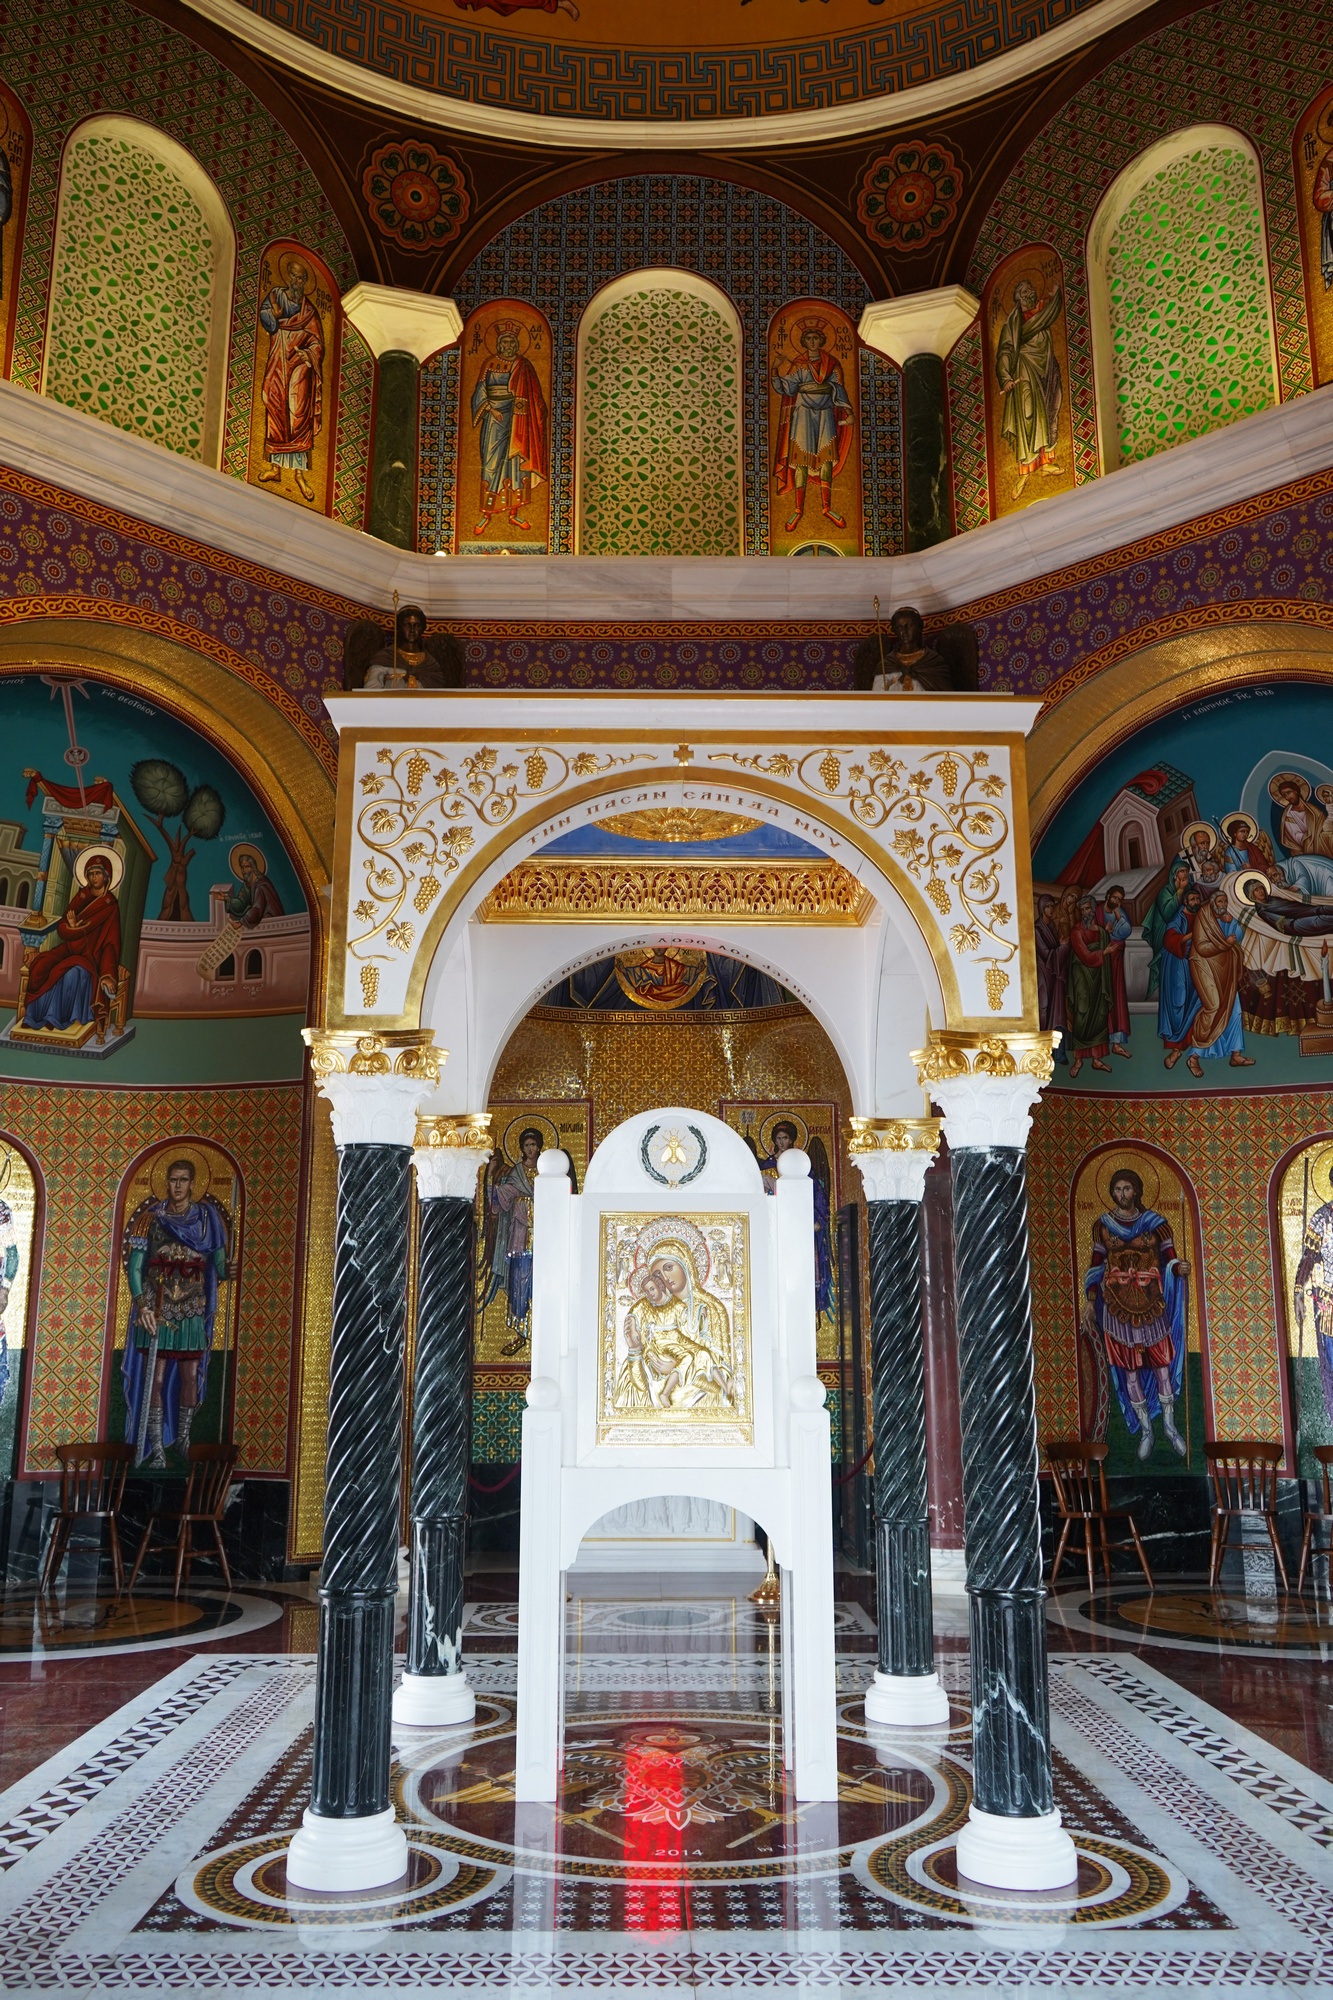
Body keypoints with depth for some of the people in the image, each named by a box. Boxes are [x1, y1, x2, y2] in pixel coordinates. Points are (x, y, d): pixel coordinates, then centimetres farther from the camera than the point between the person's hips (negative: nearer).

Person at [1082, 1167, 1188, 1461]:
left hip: (1151, 1302, -1)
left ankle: (1169, 1426, 16)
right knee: (1129, 1367, 4)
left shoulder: (1155, 1222, 1)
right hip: (1117, 1304, 1)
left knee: (1161, 1362, 0)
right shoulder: (1102, 1224, 3)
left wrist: (1179, 1267, -24)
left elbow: (1169, 1258, -1)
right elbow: (1096, 1264, 7)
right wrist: (1089, 1301, 4)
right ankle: (1145, 1430, 16)